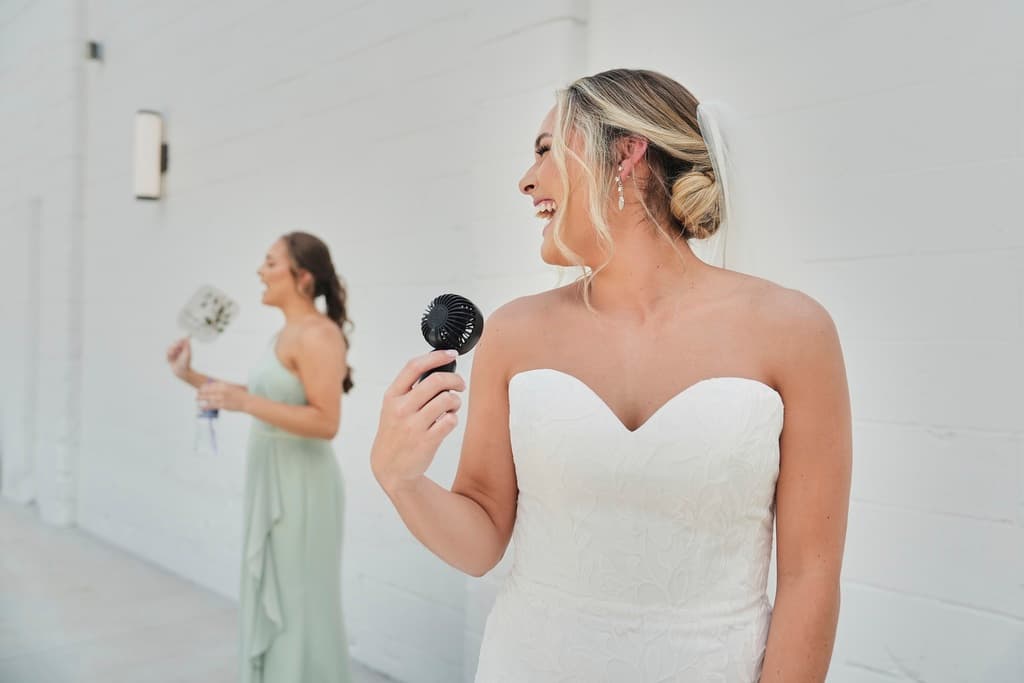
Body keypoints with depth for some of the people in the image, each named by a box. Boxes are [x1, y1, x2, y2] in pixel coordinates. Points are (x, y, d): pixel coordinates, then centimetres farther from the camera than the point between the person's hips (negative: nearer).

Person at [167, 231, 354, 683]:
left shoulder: (318, 335, -17)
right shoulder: (287, 333, 12)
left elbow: (326, 423, -24)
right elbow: (260, 400, 19)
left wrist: (244, 402, -27)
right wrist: (192, 377, 16)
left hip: (299, 485, -10)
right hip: (272, 481, 10)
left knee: (296, 606, 3)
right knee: (270, 599, 19)